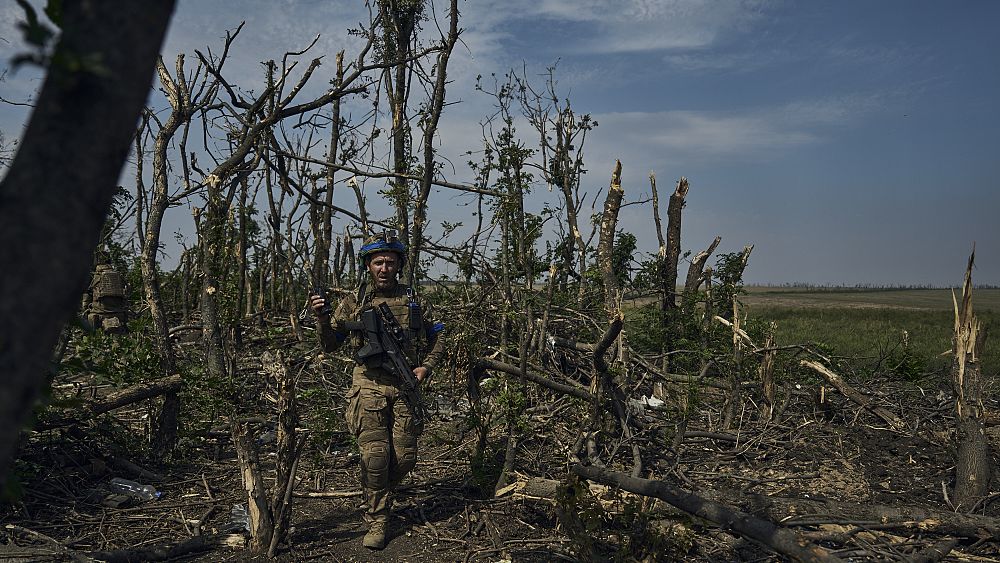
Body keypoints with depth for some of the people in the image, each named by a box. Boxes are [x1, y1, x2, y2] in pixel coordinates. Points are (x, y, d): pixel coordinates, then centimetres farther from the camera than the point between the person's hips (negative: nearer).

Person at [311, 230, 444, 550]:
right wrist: (321, 318, -11)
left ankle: (379, 496, 35)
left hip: (405, 387, 2)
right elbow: (330, 345, 7)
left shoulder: (414, 301, 8)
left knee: (405, 458, 4)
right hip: (369, 387, -1)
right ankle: (377, 521, 9)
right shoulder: (353, 303, 6)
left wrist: (426, 367, -1)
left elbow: (434, 341, 16)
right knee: (375, 455, -8)